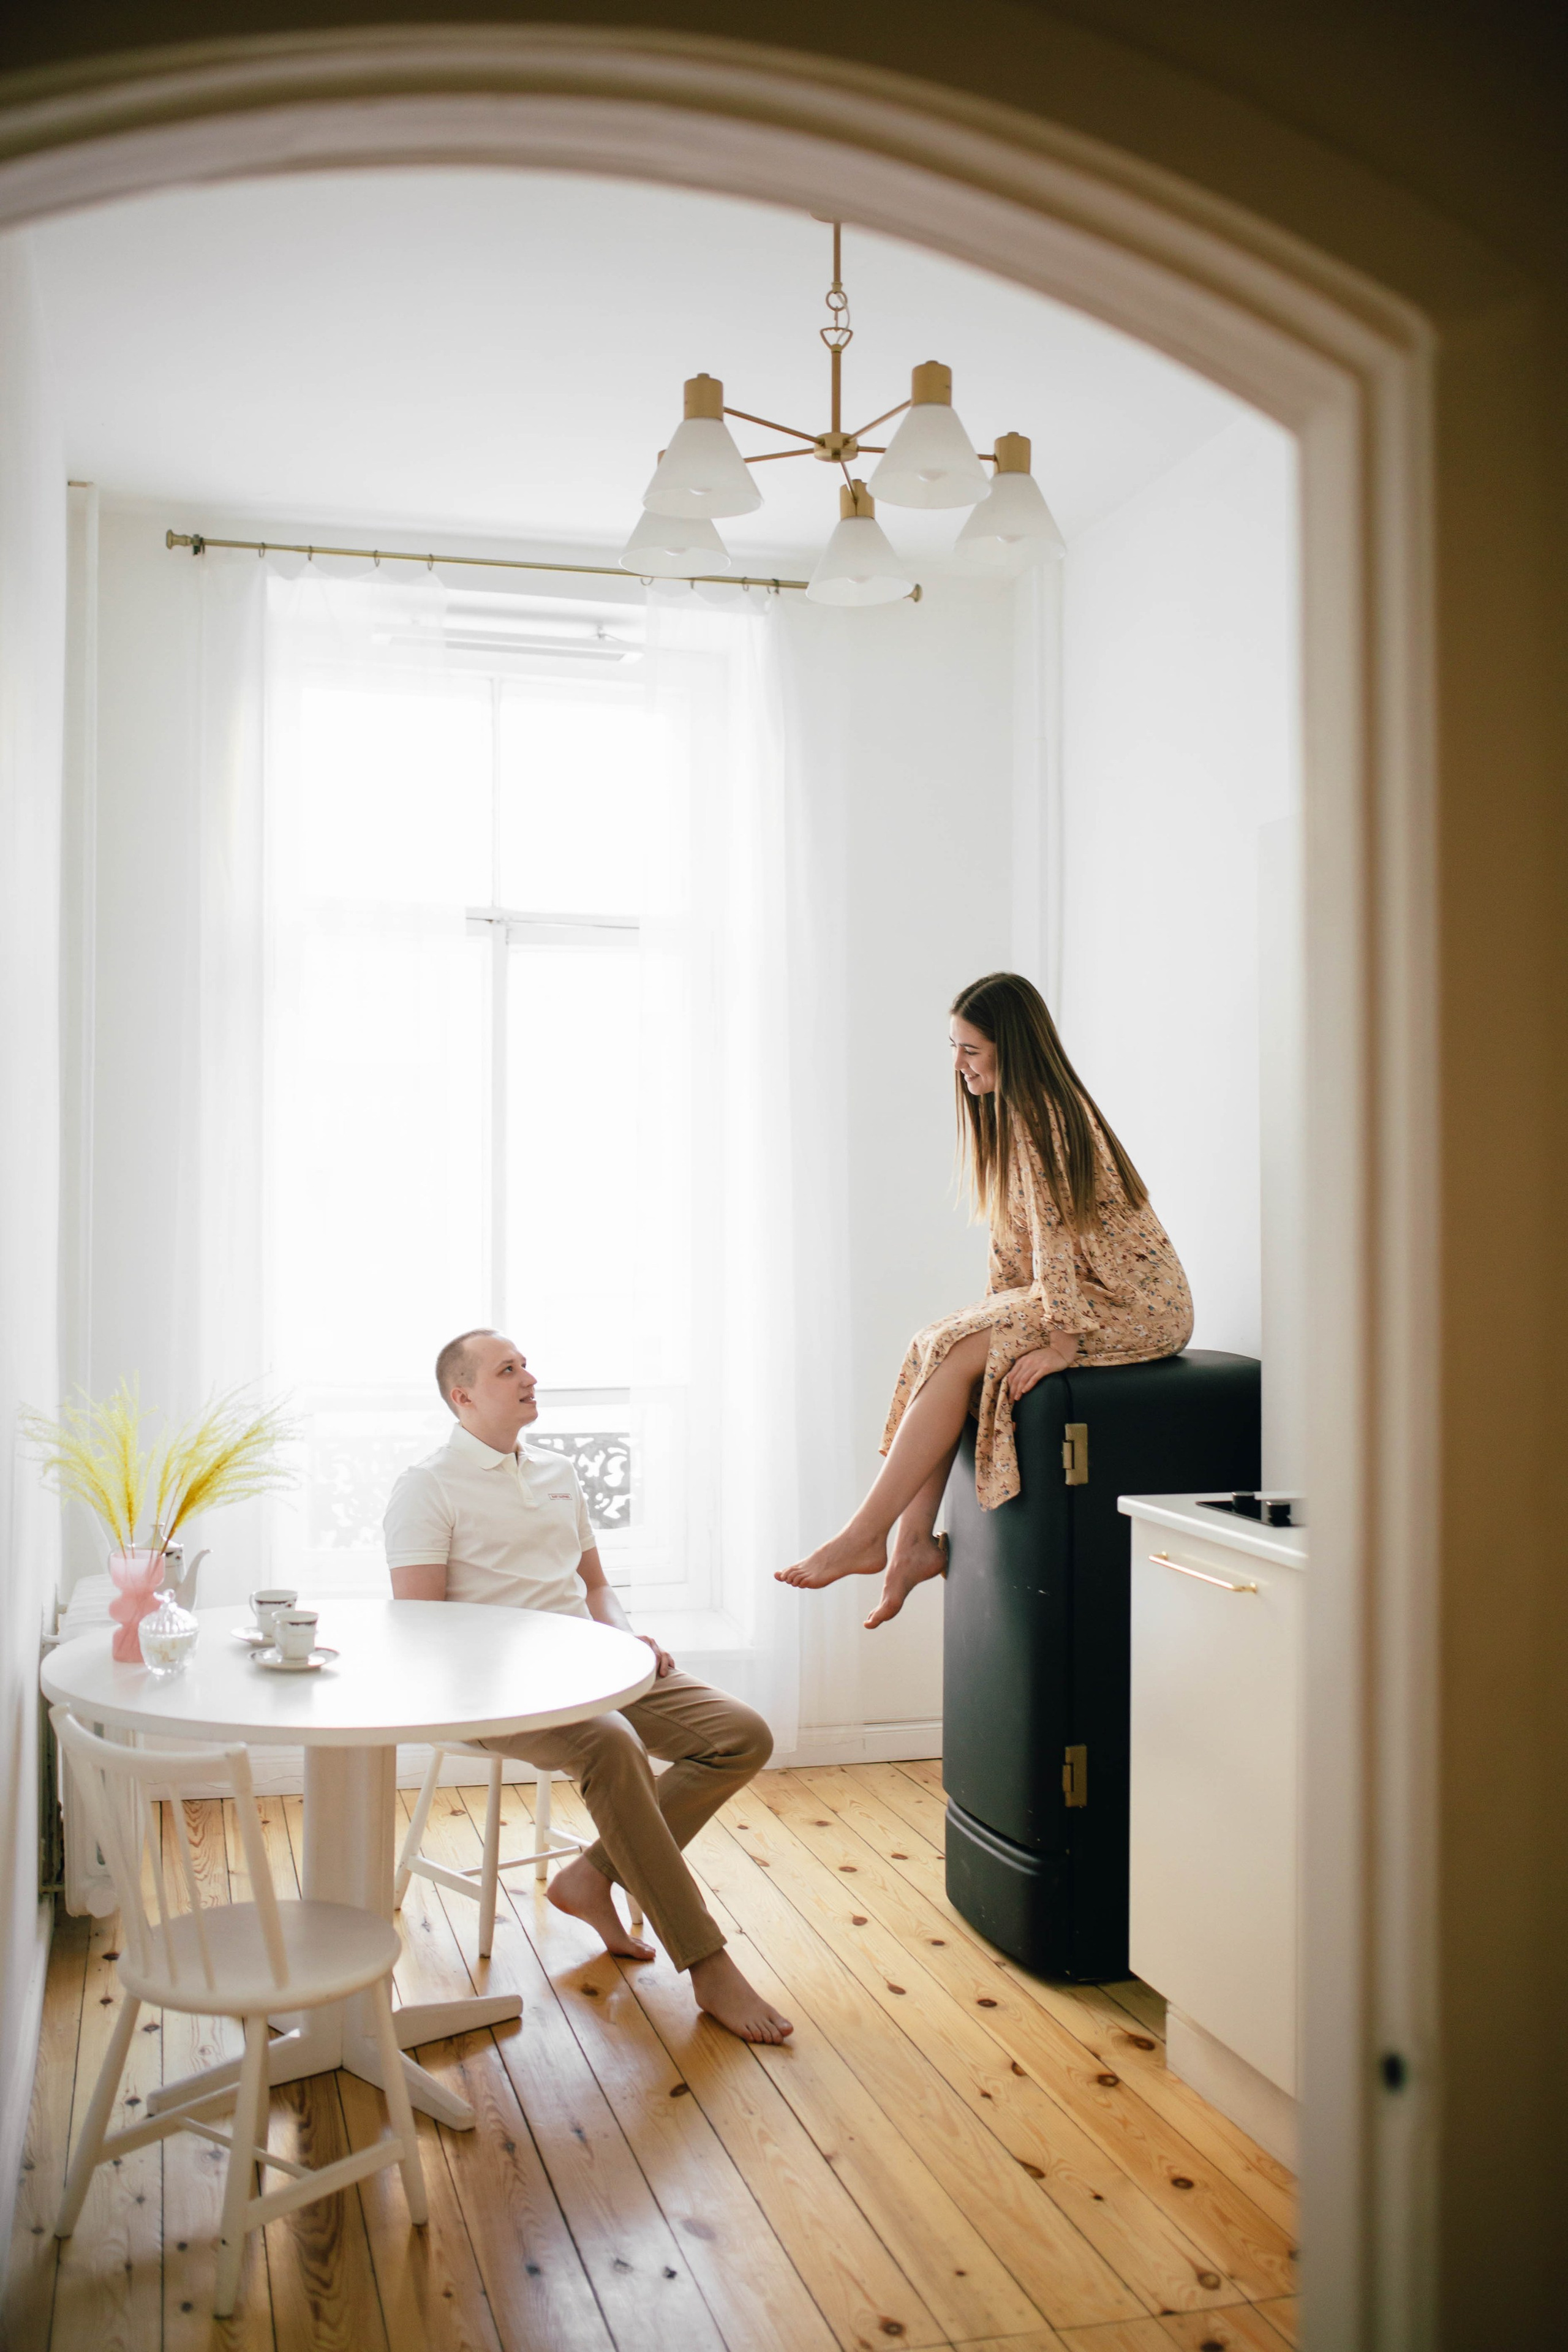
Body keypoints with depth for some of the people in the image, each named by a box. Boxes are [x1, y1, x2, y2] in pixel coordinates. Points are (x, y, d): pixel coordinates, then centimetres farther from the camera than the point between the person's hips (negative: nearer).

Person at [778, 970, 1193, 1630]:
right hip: (1078, 1292, 9)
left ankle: (864, 1539, -15)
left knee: (955, 1357, -20)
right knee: (934, 1346, -7)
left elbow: (1056, 1229, -22)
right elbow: (1014, 1238, 17)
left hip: (1133, 1303, -9)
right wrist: (991, 1318, 9)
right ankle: (916, 1543, -11)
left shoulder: (1041, 1112, -18)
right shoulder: (1011, 1111, 13)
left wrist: (1059, 1345, -22)